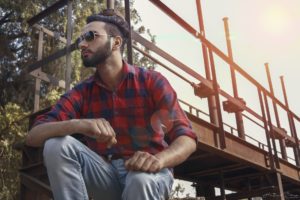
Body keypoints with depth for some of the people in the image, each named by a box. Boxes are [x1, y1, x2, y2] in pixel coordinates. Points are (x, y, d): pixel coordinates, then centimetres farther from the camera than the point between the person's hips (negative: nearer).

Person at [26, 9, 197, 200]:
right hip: (106, 173, 3)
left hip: (147, 172, -2)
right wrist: (78, 124, -31)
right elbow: (33, 136, -10)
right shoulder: (81, 92, 2)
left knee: (142, 181, -37)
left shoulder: (151, 81, -6)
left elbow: (187, 138, -11)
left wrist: (158, 159, -35)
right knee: (57, 145, -21)